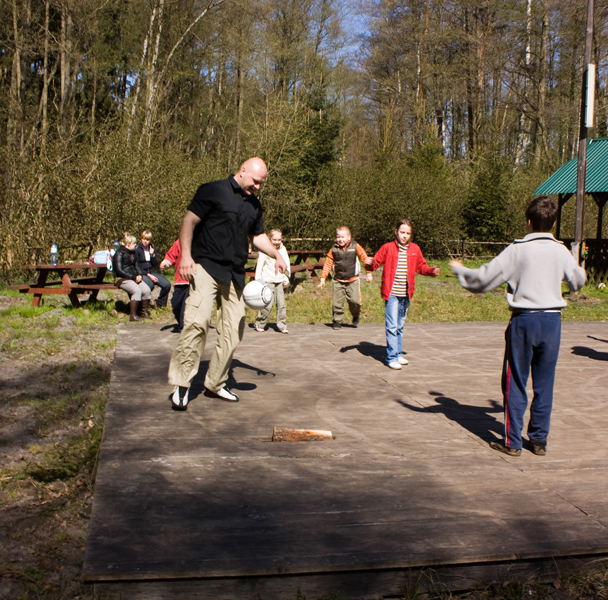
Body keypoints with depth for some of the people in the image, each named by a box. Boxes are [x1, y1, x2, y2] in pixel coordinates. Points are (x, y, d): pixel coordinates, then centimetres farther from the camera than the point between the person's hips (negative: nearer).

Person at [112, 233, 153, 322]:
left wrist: (139, 275, 2)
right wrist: (134, 277, -15)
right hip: (122, 279, -7)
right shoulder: (119, 253, -7)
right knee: (137, 290, -32)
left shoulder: (132, 253, 18)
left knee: (147, 290, -18)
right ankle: (133, 315, -26)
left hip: (134, 277, 7)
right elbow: (119, 270, -13)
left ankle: (144, 312, -2)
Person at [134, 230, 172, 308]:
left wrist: (152, 254, -9)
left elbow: (155, 265, 8)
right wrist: (148, 275, -15)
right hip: (141, 273, -6)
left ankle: (160, 302, 12)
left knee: (167, 285, -13)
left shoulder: (152, 248, 10)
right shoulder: (137, 249, -7)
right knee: (150, 285, -36)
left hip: (150, 272, 6)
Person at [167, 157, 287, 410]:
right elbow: (189, 221, -6)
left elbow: (258, 235, 29)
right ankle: (180, 384, -13)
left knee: (233, 329, 5)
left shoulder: (254, 205, 18)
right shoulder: (213, 191, -3)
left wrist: (276, 255, 13)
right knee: (197, 321, -21)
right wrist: (185, 254, -18)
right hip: (206, 266, -7)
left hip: (234, 274, 7)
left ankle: (215, 384, 18)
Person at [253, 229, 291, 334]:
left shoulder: (282, 250, 10)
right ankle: (259, 324, 8)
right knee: (268, 304, -9)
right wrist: (258, 280, -7)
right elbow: (259, 265, -3)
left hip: (279, 281, 5)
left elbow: (287, 265, 18)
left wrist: (286, 278, 10)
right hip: (268, 281, -5)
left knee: (281, 303, 0)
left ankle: (282, 326, 8)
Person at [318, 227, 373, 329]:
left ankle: (356, 315, 20)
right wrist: (323, 278, 1)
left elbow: (364, 258, 5)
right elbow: (328, 263, 4)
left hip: (352, 280, -2)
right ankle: (337, 321, 16)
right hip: (338, 281, 2)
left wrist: (369, 272, 6)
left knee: (354, 300, -10)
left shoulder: (355, 247, -3)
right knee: (337, 302, -2)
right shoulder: (334, 249, 0)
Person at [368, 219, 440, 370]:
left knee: (400, 326, 16)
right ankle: (392, 357, -2)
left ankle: (398, 354, 27)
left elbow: (421, 267, 16)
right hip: (391, 293, -5)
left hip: (406, 295, 5)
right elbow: (376, 262, -3)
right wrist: (370, 263, -25)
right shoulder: (388, 247, -3)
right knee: (392, 326, -7)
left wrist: (432, 271, -2)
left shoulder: (415, 249, 8)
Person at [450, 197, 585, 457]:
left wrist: (460, 270, 9)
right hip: (552, 320, 3)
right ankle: (539, 440, 17)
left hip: (524, 320, -3)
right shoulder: (561, 251, 2)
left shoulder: (517, 250, -9)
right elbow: (578, 281, 17)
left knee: (515, 383, 6)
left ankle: (512, 442, 9)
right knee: (544, 384, 11)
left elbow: (484, 278, -8)